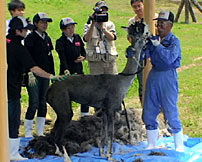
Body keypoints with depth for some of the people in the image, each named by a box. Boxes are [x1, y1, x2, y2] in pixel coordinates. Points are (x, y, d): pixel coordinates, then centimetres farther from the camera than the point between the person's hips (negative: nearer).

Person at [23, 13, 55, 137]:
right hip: (34, 75, -6)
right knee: (34, 103, -8)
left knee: (43, 103, 8)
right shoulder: (31, 38, -6)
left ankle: (40, 132, 15)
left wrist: (53, 75, 14)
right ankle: (28, 133, 1)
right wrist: (29, 74, -20)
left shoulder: (47, 38, 13)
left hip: (45, 75, 6)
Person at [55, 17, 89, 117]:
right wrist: (66, 71, -34)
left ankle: (85, 113, 20)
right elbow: (62, 58, -21)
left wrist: (83, 57, -4)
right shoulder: (60, 42, -9)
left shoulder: (77, 38, 8)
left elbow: (83, 50, 20)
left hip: (79, 70, 5)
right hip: (67, 72, -5)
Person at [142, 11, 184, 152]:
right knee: (149, 113, 9)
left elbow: (169, 58, -24)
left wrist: (157, 45, -25)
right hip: (153, 75, 6)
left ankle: (180, 147, 10)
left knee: (171, 113, -4)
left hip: (168, 77, -6)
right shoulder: (153, 39, 8)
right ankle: (151, 145, 22)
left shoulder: (174, 41, -8)